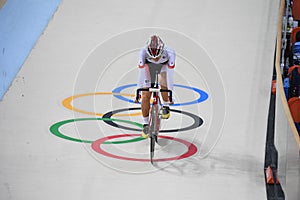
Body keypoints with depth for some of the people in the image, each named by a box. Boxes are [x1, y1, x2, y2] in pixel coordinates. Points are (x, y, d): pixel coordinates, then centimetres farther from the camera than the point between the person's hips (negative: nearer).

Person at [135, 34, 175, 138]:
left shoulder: (169, 53, -40)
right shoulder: (143, 52, -38)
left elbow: (170, 75, -37)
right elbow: (141, 74, -35)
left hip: (164, 65, 1)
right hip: (149, 65, -1)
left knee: (163, 83, -22)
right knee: (145, 96, -10)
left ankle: (165, 106, 10)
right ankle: (146, 124, 3)